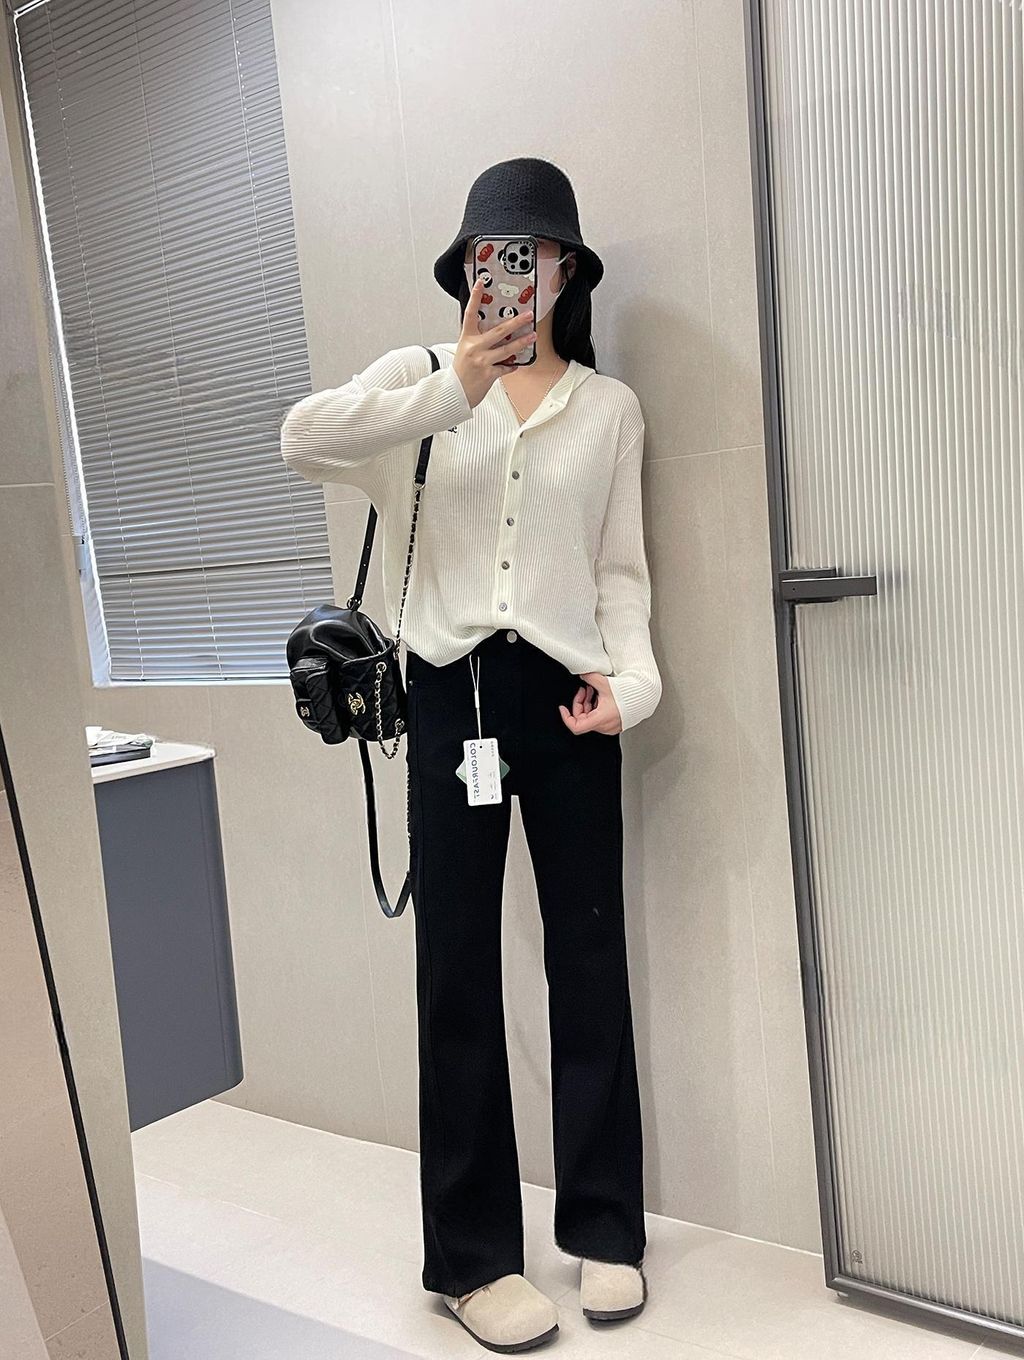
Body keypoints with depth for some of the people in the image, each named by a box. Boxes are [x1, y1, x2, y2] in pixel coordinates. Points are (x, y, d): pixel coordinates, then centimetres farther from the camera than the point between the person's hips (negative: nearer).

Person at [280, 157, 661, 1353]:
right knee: (458, 967, 4)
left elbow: (620, 568, 8)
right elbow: (303, 440, -13)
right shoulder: (418, 376, 6)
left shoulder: (609, 406, 11)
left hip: (564, 694, 2)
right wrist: (455, 387, -21)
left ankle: (603, 1223, 24)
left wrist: (630, 676, -9)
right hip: (449, 691, -1)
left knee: (588, 956, 7)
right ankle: (471, 1252, 17)